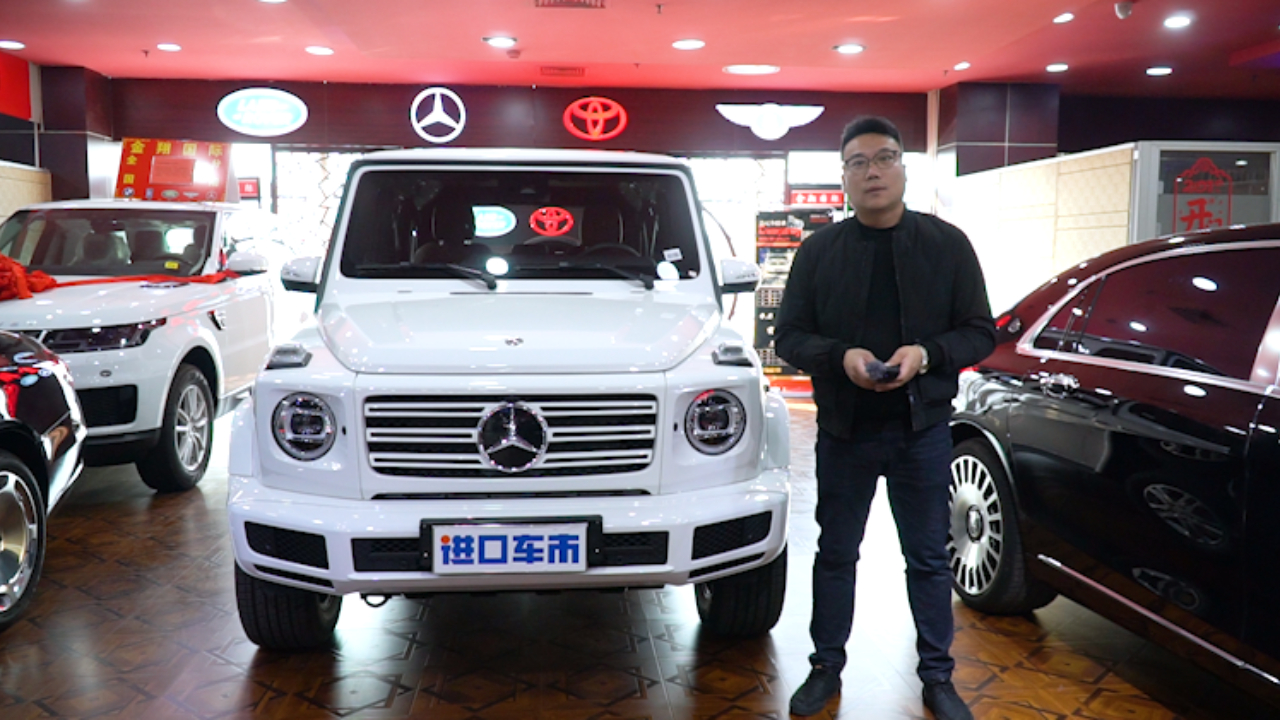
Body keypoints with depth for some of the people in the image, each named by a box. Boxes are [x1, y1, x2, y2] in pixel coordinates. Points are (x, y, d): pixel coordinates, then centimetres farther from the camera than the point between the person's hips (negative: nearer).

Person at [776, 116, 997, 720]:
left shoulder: (948, 245, 0)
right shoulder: (819, 250, 1)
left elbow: (981, 333, 1)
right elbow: (789, 335, 0)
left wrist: (926, 353, -18)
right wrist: (841, 356, -19)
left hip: (923, 429, 0)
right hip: (844, 428, 1)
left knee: (928, 558, 11)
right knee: (836, 554, 13)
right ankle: (826, 668, 30)